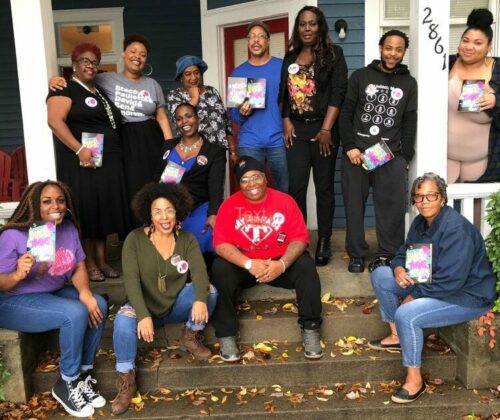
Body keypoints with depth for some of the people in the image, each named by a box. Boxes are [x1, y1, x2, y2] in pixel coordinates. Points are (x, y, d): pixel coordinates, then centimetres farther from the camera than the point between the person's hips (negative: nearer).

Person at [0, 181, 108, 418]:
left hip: (55, 293, 7)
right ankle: (67, 383, -8)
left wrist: (84, 292, -22)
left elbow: (79, 267, -3)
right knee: (75, 314, -28)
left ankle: (85, 372, -1)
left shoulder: (69, 228, -3)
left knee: (98, 305, -17)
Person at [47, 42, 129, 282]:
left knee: (104, 208, 9)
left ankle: (102, 261, 18)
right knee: (86, 210, -3)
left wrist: (116, 151, 12)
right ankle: (89, 264, 7)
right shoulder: (65, 89, -4)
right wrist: (80, 150, -25)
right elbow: (55, 121, -17)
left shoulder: (100, 92, 19)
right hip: (82, 160, -7)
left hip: (108, 161, 7)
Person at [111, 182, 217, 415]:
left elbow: (199, 272, -20)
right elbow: (131, 280, -21)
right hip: (146, 306, -2)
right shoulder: (135, 239, -11)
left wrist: (200, 300, -43)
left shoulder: (187, 240, -5)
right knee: (123, 320, -34)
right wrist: (144, 315, -36)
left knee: (209, 291, -24)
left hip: (177, 304, 2)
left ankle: (190, 337, 1)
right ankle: (126, 382, -19)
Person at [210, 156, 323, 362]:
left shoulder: (285, 201, -7)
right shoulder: (229, 205, -8)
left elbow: (299, 238, -12)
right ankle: (227, 335, -18)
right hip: (242, 265, 0)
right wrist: (250, 264, -30)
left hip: (280, 263, 0)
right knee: (220, 269, -29)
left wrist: (282, 264, -30)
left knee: (305, 265, -26)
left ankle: (310, 329, -14)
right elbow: (221, 243, -16)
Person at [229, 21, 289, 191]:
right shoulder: (238, 72, 9)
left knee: (285, 192, 4)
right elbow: (232, 114, 10)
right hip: (249, 143, 1)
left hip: (279, 140, -1)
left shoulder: (283, 67, 3)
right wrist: (241, 113, -12)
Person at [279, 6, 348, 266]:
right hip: (296, 130, 3)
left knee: (324, 187, 2)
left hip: (322, 129, -3)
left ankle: (323, 242, 9)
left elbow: (338, 93, -7)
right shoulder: (290, 58, 14)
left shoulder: (333, 54, 1)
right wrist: (286, 122, 0)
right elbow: (283, 93, 15)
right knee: (296, 186, -2)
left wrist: (326, 130, -14)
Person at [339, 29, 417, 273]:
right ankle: (356, 254, 13)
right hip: (356, 151, -1)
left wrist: (406, 156, 3)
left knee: (393, 206, -5)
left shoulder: (409, 83, 14)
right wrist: (349, 146, -8)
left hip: (391, 154, 1)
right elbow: (346, 114, 3)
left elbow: (410, 123, 12)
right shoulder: (360, 77, 8)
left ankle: (387, 255, 6)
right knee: (354, 204, 3)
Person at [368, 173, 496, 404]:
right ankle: (396, 337, 14)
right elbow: (403, 254, 11)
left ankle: (415, 379, -11)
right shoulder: (420, 222, 1)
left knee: (406, 314, -30)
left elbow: (450, 281, -31)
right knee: (380, 275, 4)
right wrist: (398, 268, -14)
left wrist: (414, 295, -20)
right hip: (430, 283, 9)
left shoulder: (456, 229, -27)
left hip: (467, 296, -9)